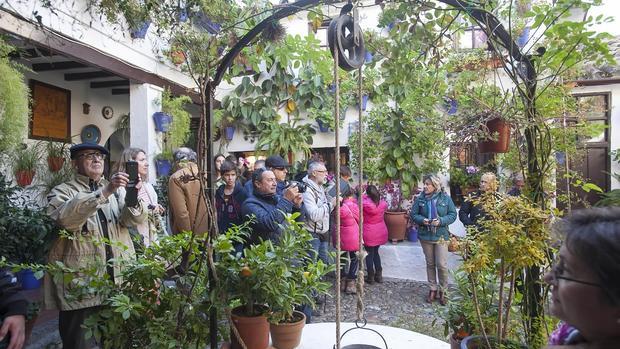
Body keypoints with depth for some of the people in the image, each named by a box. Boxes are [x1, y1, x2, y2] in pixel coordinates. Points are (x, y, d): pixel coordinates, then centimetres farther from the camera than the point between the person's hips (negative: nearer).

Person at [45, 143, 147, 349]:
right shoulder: (62, 192, 1)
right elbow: (65, 218, -21)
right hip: (80, 283, -3)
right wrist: (104, 192, -31)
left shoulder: (116, 190, 14)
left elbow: (135, 219, -1)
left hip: (119, 279, 4)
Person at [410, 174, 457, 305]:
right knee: (430, 264, 13)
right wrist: (422, 220, -18)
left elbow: (453, 214, -3)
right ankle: (433, 289, 27)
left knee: (442, 265, -3)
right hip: (425, 236, 2)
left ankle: (442, 291, 17)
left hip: (441, 236, -2)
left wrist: (441, 221, -19)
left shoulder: (445, 198, -6)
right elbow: (413, 214, 2)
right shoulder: (420, 199, -2)